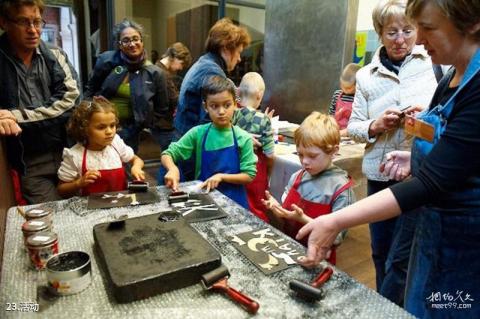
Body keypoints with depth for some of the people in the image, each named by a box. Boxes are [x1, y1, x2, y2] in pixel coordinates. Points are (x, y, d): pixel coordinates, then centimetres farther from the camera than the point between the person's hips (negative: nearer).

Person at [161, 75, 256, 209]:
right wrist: (173, 169, -26)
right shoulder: (198, 133, -6)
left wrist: (221, 176, -20)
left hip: (234, 201, 0)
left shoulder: (243, 138, -8)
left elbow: (249, 175, -7)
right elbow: (167, 154, -5)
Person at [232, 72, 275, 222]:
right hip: (255, 171, -3)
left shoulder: (232, 114, -8)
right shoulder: (263, 120, -16)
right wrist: (268, 172, 6)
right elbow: (269, 155, -12)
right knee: (256, 211, 14)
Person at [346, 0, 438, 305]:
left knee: (399, 260, 3)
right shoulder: (367, 75, 4)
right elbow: (353, 126, 7)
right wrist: (376, 126, -12)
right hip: (379, 176, 3)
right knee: (381, 254, 17)